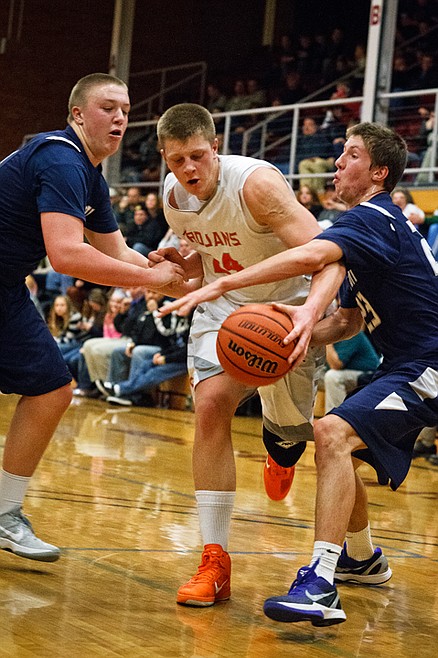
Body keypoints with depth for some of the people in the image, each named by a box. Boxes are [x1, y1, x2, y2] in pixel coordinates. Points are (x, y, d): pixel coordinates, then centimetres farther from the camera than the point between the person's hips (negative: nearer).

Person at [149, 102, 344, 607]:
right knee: (210, 404, -17)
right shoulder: (173, 196, -8)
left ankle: (283, 441, 36)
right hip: (226, 305, 4)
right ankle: (214, 560, -12)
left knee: (289, 428, -10)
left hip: (292, 303, -4)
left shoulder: (257, 183, -29)